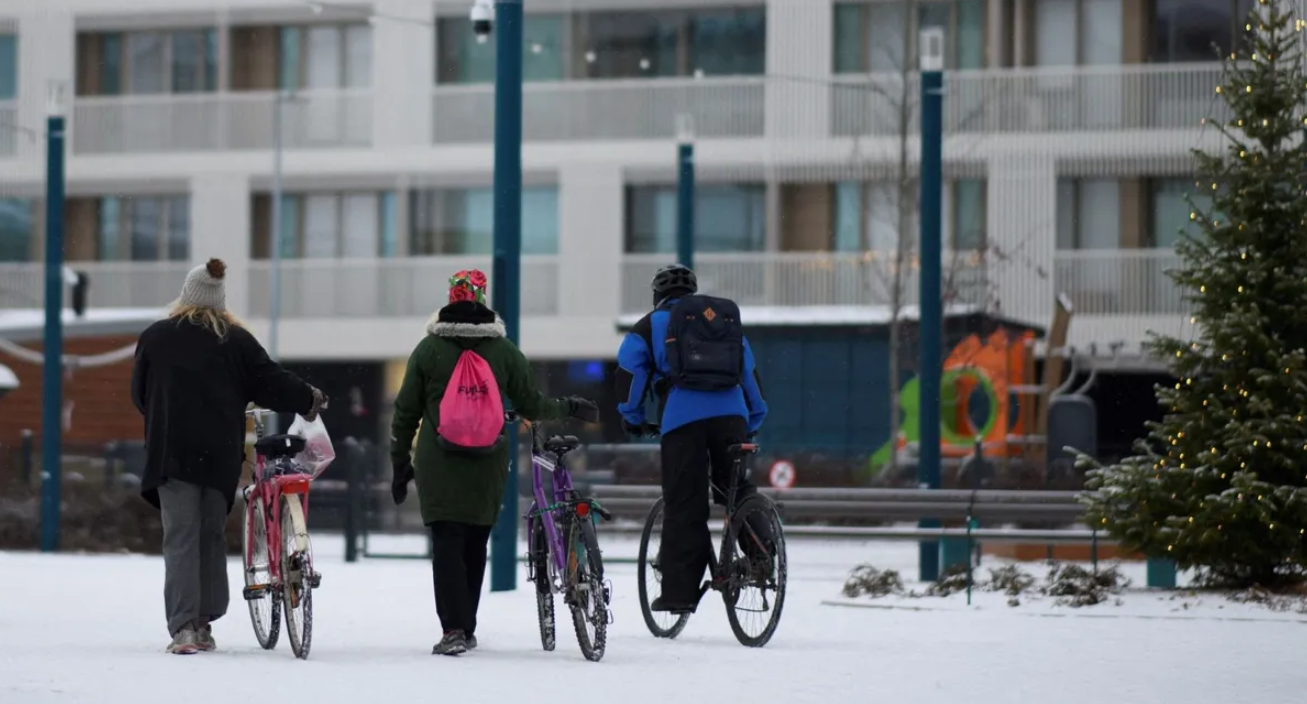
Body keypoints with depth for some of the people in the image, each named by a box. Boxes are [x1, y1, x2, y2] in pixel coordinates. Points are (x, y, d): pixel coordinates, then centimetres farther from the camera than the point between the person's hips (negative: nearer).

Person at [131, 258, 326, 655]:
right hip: (221, 453, 2)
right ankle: (205, 622, 16)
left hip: (172, 452, -2)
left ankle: (183, 627, -15)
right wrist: (309, 400, 19)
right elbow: (270, 382, 2)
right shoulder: (237, 340, 3)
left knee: (181, 537, -5)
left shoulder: (155, 338, 2)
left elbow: (139, 394, 11)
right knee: (212, 534, 14)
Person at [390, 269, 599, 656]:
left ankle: (453, 629, -19)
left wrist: (400, 463, 10)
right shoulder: (504, 350, 2)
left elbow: (405, 411, 2)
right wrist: (569, 408, 25)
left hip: (439, 465, -2)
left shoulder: (429, 349, -1)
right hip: (489, 468, 2)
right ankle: (467, 628, 18)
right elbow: (530, 406, 7)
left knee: (446, 543, -6)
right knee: (475, 544, 13)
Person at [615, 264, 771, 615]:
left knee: (684, 507, -1)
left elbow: (629, 372, 7)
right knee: (736, 487, 19)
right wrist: (752, 424, 34)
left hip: (682, 418, -2)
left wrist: (633, 418, 19)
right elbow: (749, 372, 28)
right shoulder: (725, 320, 27)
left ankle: (679, 591, -3)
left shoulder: (649, 326, 16)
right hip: (730, 414, 2)